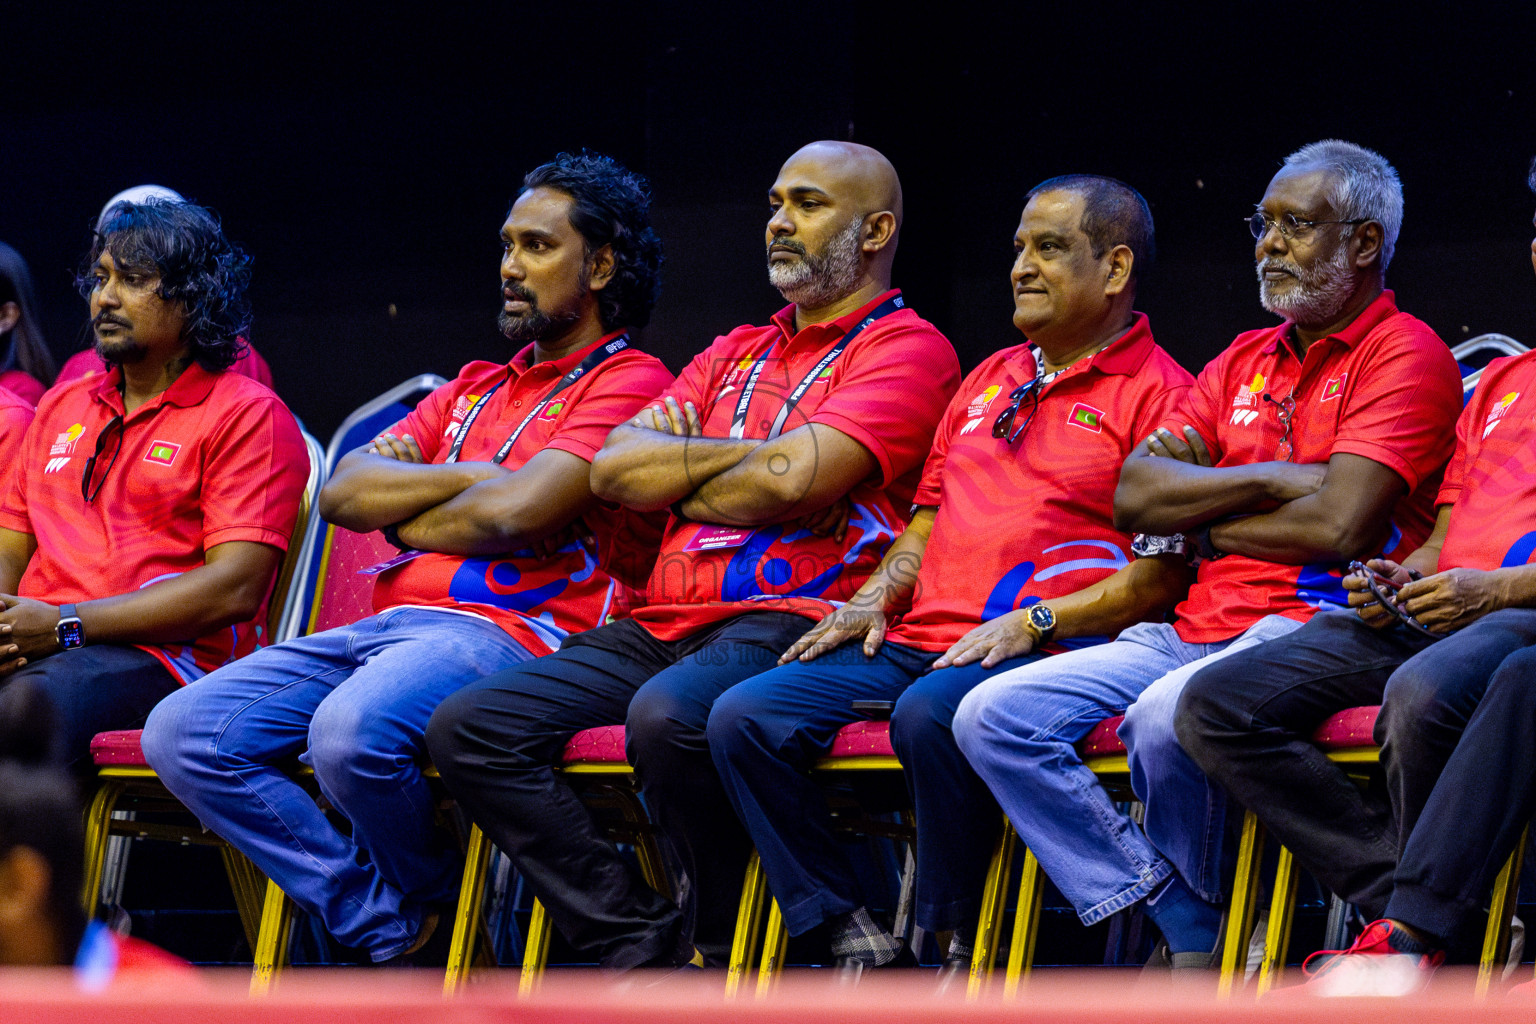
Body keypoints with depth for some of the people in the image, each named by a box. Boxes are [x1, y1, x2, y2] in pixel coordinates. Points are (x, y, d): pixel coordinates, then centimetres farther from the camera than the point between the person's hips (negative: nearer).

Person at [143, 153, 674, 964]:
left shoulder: (627, 382, 2)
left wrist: (406, 518, 5)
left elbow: (512, 513, -14)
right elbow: (343, 493, 13)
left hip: (503, 629, -8)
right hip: (393, 621, 8)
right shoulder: (473, 390, 27)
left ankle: (435, 896, -5)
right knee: (183, 732, -12)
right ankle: (389, 928, -12)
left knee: (351, 732, -39)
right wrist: (475, 476, 0)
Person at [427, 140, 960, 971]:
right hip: (665, 623, 8)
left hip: (791, 616, -8)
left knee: (667, 716, -39)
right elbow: (615, 467, 12)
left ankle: (726, 946, -14)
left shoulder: (906, 349, 2)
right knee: (470, 727, -12)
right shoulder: (735, 355, 26)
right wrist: (745, 453, -1)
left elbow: (790, 484, -13)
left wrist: (679, 487, 4)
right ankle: (644, 947, -15)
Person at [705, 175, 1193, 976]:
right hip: (919, 639, 8)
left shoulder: (1157, 392, 0)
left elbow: (1165, 572, -8)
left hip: (1046, 648, -8)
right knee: (743, 717, -13)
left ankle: (951, 942, -22)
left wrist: (1036, 621, -17)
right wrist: (875, 599, 12)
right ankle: (851, 938, -13)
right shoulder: (990, 379, 26)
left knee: (929, 714, -39)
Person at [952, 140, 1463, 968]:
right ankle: (1180, 932, -17)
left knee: (1165, 715, -37)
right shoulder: (1244, 362, 22)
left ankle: (1195, 938, -10)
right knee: (993, 714, -10)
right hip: (1194, 627, 8)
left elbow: (1338, 527, -15)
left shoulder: (1405, 356, -2)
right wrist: (1272, 479, -4)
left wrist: (1204, 521, 0)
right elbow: (1135, 493, 9)